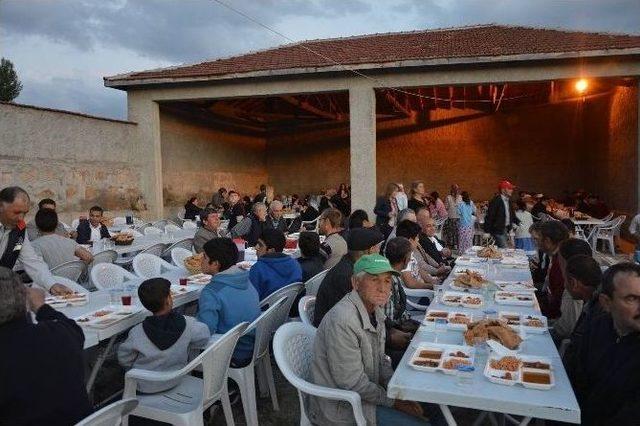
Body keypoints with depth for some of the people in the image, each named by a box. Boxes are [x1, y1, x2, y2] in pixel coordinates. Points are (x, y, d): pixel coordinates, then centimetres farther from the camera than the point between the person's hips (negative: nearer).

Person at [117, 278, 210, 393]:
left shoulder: (137, 333, -25)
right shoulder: (187, 324, -24)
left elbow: (124, 361, -10)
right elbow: (204, 336, -8)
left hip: (145, 386, -1)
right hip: (175, 380, 1)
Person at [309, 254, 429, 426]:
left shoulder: (375, 310, 3)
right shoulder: (342, 321, -29)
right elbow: (352, 383, -25)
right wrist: (392, 400, -15)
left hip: (366, 392, 9)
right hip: (341, 408, -9)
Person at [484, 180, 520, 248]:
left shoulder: (508, 200, 10)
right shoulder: (496, 201, -16)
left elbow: (512, 214, 20)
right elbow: (489, 216, -18)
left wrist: (518, 222, 3)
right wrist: (487, 231, -20)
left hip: (506, 229, 9)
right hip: (498, 230, -9)